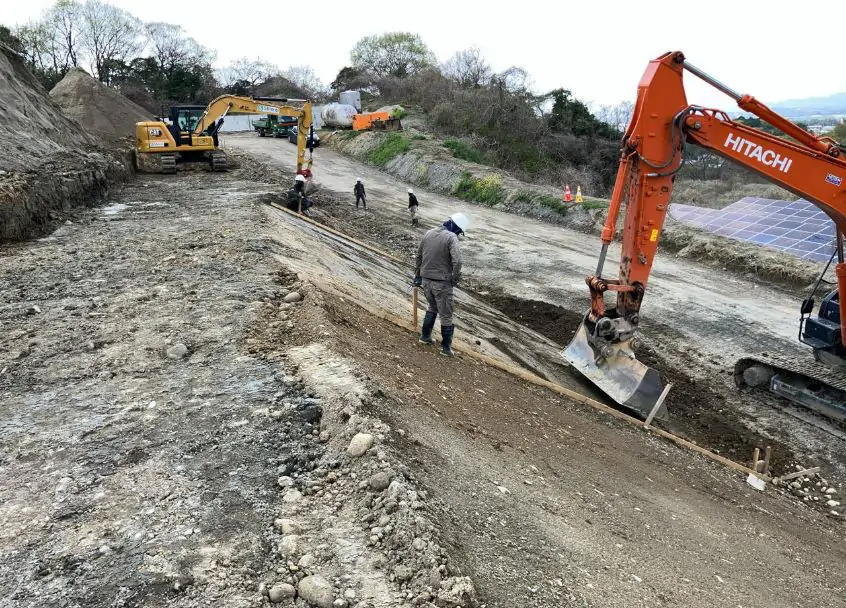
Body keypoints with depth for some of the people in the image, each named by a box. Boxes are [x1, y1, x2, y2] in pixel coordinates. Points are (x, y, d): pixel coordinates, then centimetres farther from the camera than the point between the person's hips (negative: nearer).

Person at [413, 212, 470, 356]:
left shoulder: (428, 233, 4)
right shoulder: (451, 237, -16)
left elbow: (418, 256, 12)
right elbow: (457, 261, -28)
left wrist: (417, 275, 22)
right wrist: (454, 279, -12)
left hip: (426, 280, 6)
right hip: (442, 283, -6)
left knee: (432, 307, 29)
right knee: (446, 315, 10)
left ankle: (425, 336, 35)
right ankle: (446, 346, 18)